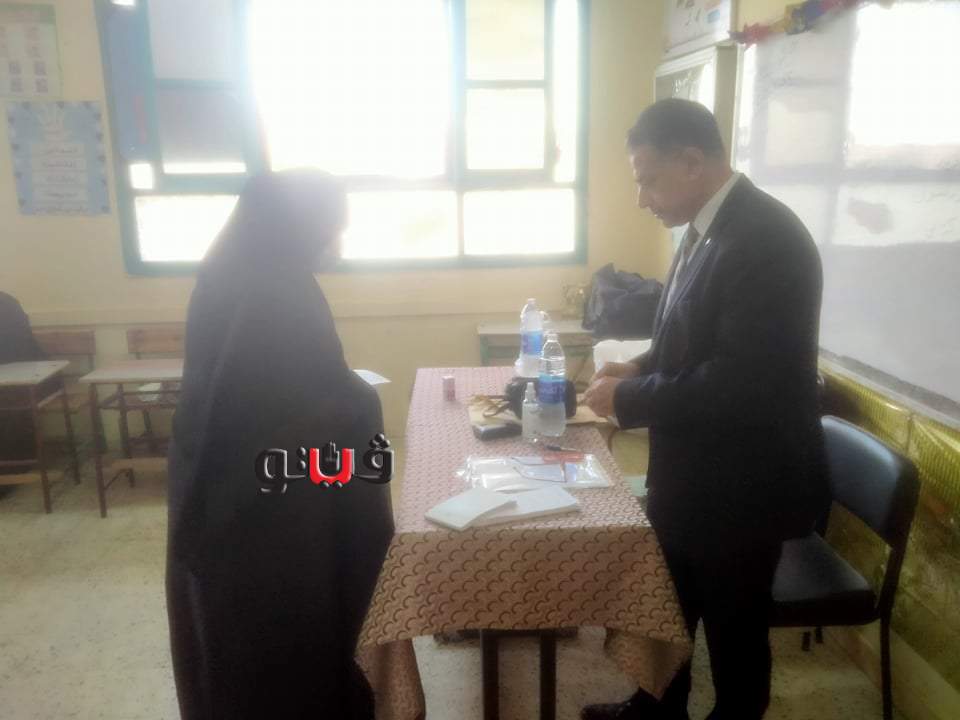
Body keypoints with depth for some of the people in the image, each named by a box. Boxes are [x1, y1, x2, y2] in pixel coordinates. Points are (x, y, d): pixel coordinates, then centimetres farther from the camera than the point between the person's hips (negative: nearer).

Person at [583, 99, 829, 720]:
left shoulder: (767, 238, -25)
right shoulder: (708, 228, 5)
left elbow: (743, 381, -30)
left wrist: (629, 400, -20)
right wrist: (641, 367, 0)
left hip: (742, 484, -9)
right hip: (691, 474, 9)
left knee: (733, 627, 15)